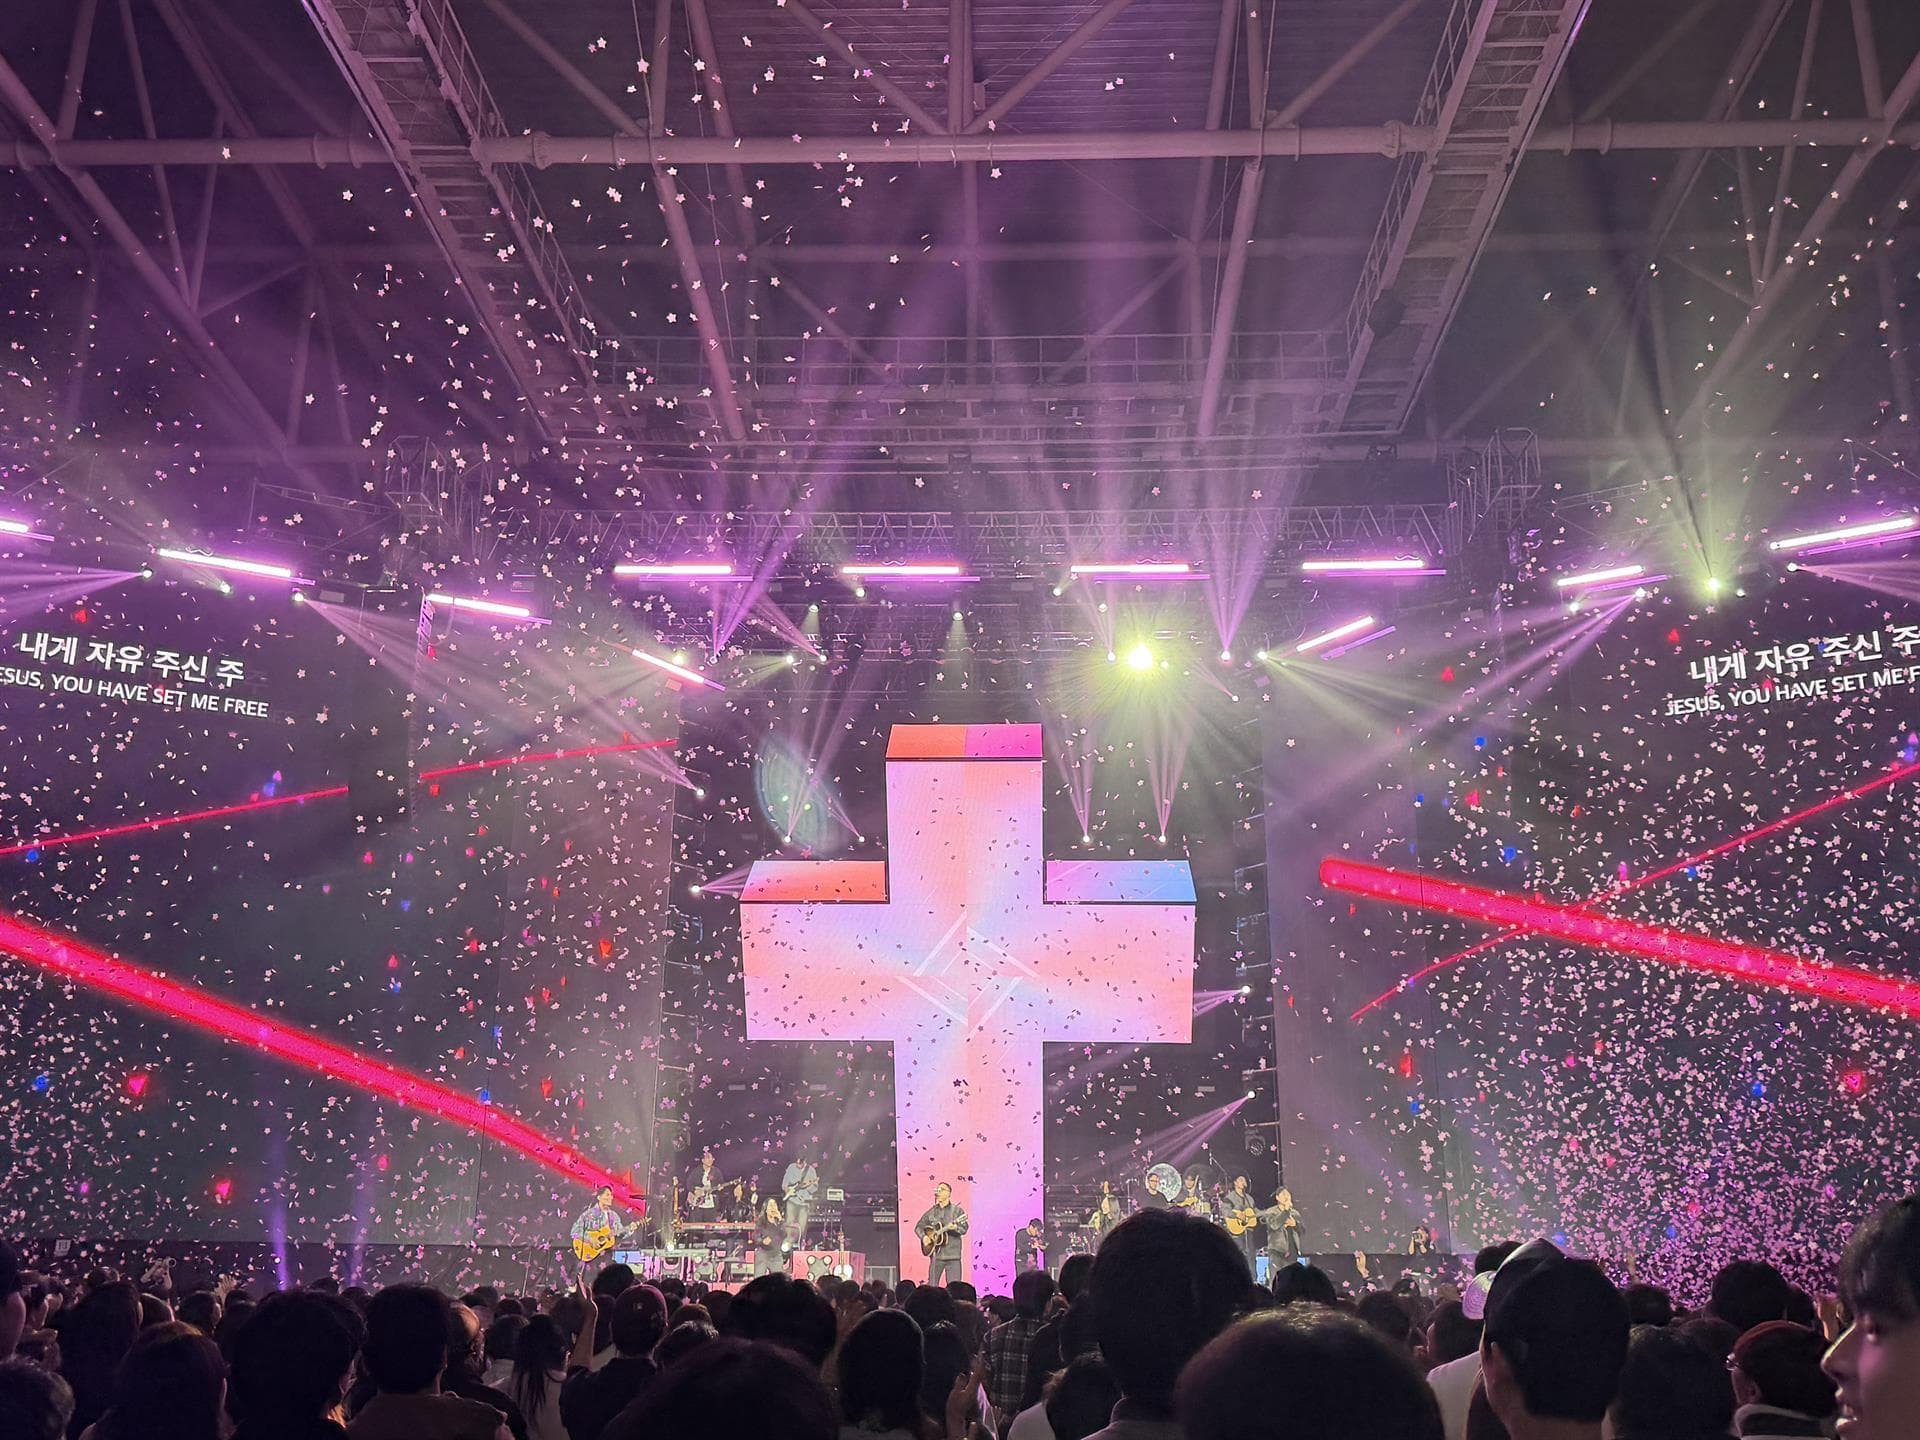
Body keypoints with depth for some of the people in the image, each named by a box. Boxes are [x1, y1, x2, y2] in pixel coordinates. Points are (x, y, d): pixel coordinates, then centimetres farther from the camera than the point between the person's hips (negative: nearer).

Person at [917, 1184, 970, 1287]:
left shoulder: (957, 1210, 1)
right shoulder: (931, 1212, 11)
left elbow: (964, 1229, -7)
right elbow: (918, 1227, 17)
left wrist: (955, 1227, -27)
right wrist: (924, 1237, -1)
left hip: (953, 1255, -3)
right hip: (936, 1255, 3)